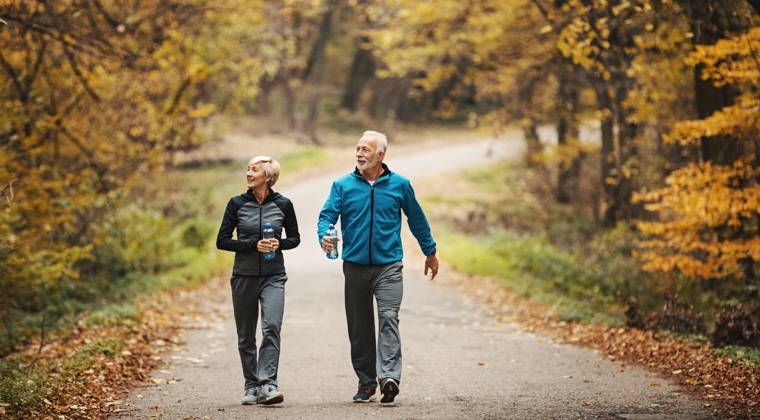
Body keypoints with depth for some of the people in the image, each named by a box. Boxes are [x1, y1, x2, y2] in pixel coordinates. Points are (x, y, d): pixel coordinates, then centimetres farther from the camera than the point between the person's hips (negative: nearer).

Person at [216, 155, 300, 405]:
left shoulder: (283, 205, -1)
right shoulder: (237, 204, -1)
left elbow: (294, 238, 11)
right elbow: (222, 241, -1)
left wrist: (279, 243, -11)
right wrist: (253, 245, -13)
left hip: (273, 277, -1)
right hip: (243, 277, 1)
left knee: (271, 326, -18)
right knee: (246, 336, 6)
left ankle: (268, 385, -20)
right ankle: (251, 387, 16)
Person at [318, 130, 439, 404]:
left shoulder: (399, 185, 4)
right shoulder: (343, 185, 4)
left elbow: (417, 219, 15)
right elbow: (327, 215, -3)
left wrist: (430, 252, 21)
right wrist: (324, 236, -26)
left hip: (388, 266, -2)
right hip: (355, 266, 2)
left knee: (388, 318, -17)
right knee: (359, 327, 6)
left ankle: (389, 377, -26)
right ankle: (366, 383, 15)